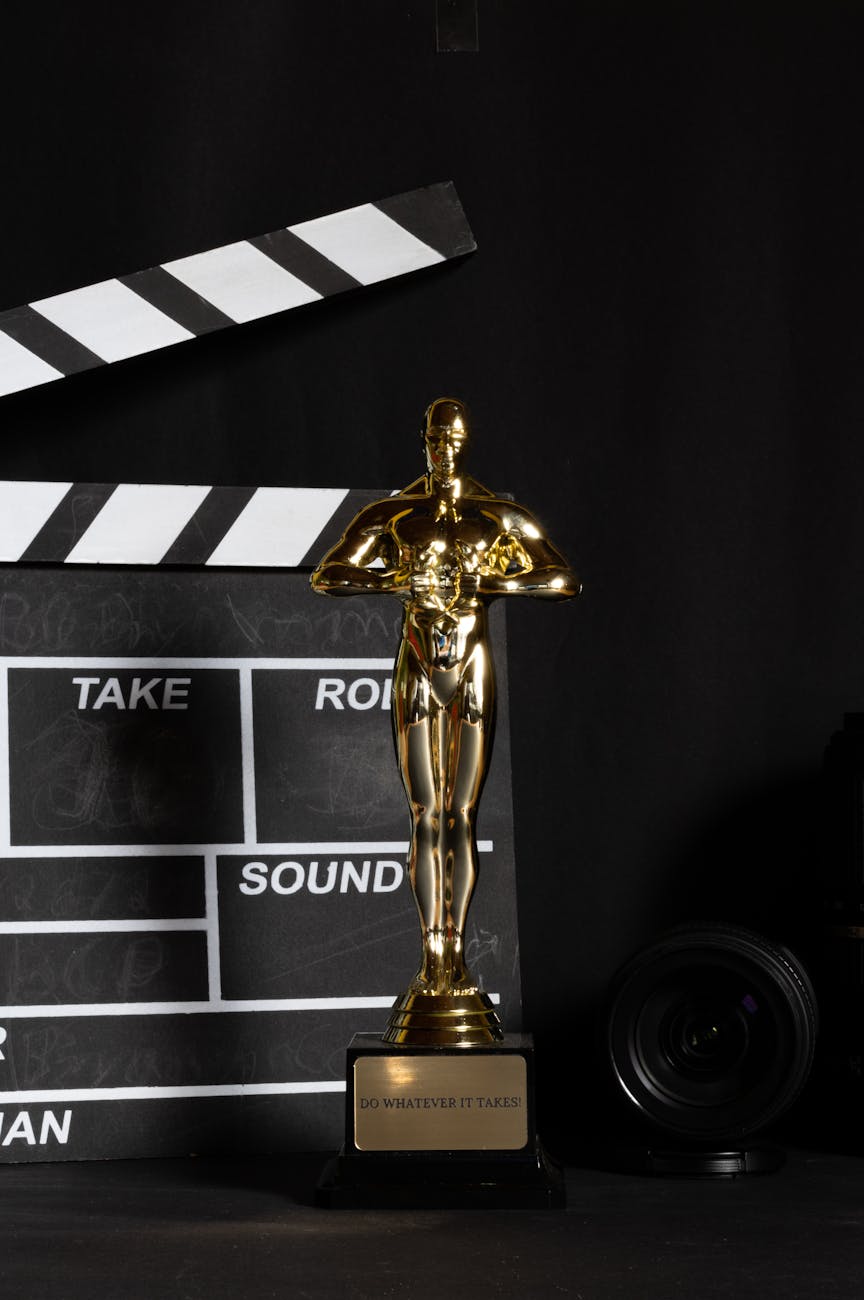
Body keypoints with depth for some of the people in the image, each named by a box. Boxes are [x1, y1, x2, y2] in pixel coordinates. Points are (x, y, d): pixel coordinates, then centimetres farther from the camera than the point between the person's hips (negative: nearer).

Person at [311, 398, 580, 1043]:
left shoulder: (500, 517, 3)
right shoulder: (394, 515, 3)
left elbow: (566, 581, -4)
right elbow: (328, 576, -3)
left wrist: (483, 583, -16)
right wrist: (402, 580, -19)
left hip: (473, 671, 0)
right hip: (419, 673, 0)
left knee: (462, 818, 1)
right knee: (428, 818, -1)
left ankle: (455, 957, 4)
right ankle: (432, 957, 3)